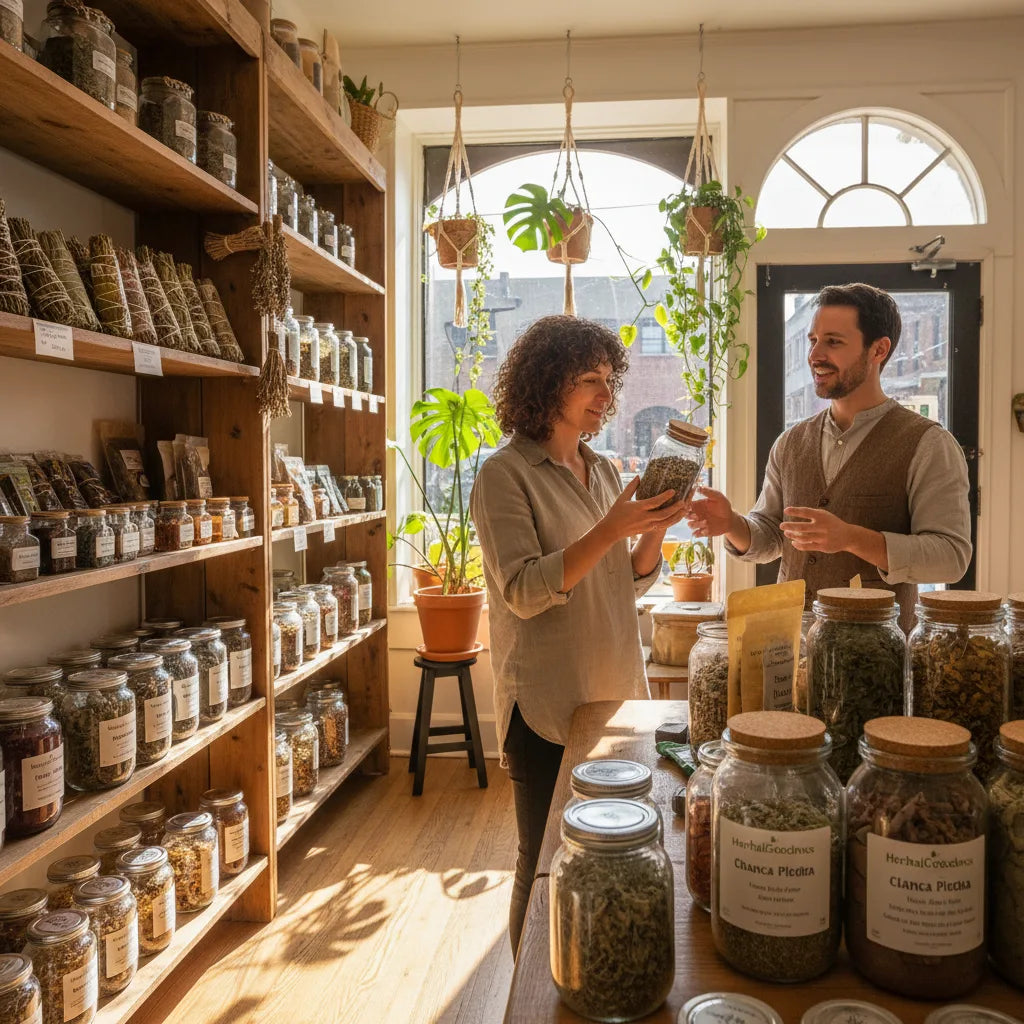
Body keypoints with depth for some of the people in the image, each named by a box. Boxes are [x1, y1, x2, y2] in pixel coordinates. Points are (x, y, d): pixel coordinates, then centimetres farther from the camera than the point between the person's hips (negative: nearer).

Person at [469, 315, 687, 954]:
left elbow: (630, 584, 12)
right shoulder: (506, 475, -10)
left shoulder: (603, 470, 10)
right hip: (548, 710, -6)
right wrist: (611, 530, -26)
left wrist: (654, 531, -8)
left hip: (616, 697, 7)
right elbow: (523, 592, -19)